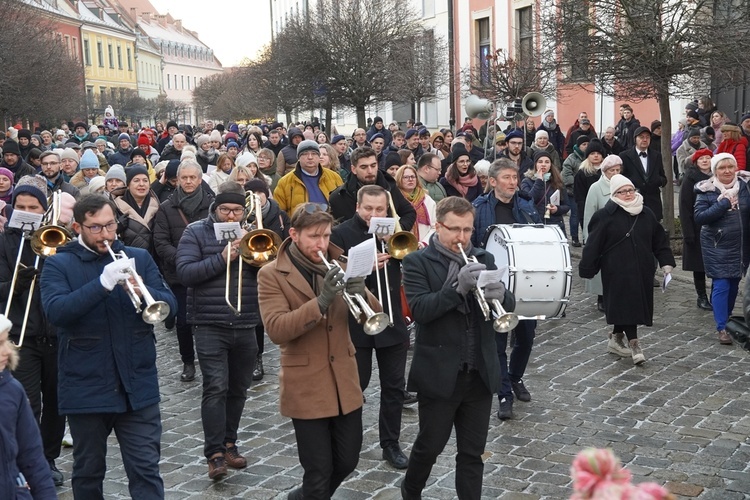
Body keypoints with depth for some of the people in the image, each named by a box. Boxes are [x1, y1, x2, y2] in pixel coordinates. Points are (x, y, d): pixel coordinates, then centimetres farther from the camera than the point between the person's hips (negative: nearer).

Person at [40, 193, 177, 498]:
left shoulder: (139, 258, 7)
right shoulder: (58, 264, 0)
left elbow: (170, 304, -1)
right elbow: (56, 311, -18)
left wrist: (143, 292, -22)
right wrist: (103, 284, -28)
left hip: (138, 385, 1)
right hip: (86, 389, -1)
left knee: (146, 470, 0)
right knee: (88, 472, 14)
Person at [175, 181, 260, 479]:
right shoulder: (196, 232, 1)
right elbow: (185, 273, -11)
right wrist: (222, 259, -19)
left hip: (245, 326, 4)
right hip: (210, 325, -4)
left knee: (238, 389, 11)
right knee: (216, 388, -11)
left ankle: (229, 443, 26)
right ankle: (215, 453, -7)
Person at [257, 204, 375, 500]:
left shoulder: (337, 266, 5)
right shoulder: (271, 275, -8)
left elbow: (373, 316, 2)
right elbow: (276, 330, -21)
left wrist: (362, 294, -20)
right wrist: (321, 301, -31)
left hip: (345, 382, 5)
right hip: (306, 387, -5)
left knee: (347, 462, 15)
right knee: (319, 473, 3)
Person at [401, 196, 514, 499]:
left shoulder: (484, 260, 8)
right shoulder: (417, 262, -5)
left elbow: (508, 306, 2)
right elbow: (419, 309, -19)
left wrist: (499, 295, -21)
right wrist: (458, 287, -30)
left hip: (480, 373, 4)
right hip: (439, 373, -3)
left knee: (473, 451, 10)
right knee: (430, 446, 12)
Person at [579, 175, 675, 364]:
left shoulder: (646, 214, 8)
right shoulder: (605, 216, -7)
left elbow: (659, 240, 14)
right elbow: (593, 245, -7)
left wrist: (666, 262, 7)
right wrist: (587, 269, -8)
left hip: (641, 269, 5)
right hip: (617, 270, -5)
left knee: (636, 304, 10)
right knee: (626, 304, -10)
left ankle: (616, 338, 25)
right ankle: (634, 343, -7)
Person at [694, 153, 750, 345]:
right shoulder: (706, 190, -6)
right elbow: (699, 217, -14)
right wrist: (723, 204, -19)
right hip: (717, 246, -4)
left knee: (734, 285, 13)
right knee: (721, 286, -7)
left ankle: (727, 320, 30)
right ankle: (722, 328, -1)